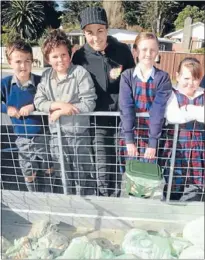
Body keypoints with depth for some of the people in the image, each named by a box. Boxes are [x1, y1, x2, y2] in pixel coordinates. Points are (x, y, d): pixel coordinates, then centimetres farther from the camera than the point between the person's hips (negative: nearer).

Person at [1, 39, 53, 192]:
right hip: (22, 138, 2)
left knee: (49, 172, 16)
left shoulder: (41, 81, -13)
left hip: (43, 135, -1)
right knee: (29, 176, 17)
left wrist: (34, 106, -26)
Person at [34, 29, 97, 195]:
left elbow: (89, 103, -20)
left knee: (83, 175, 13)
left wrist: (61, 111, -18)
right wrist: (58, 104, -21)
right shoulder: (46, 76, 2)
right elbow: (38, 101, -3)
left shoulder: (80, 73, -14)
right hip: (56, 134, 4)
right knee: (64, 176, 20)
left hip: (79, 133, -4)